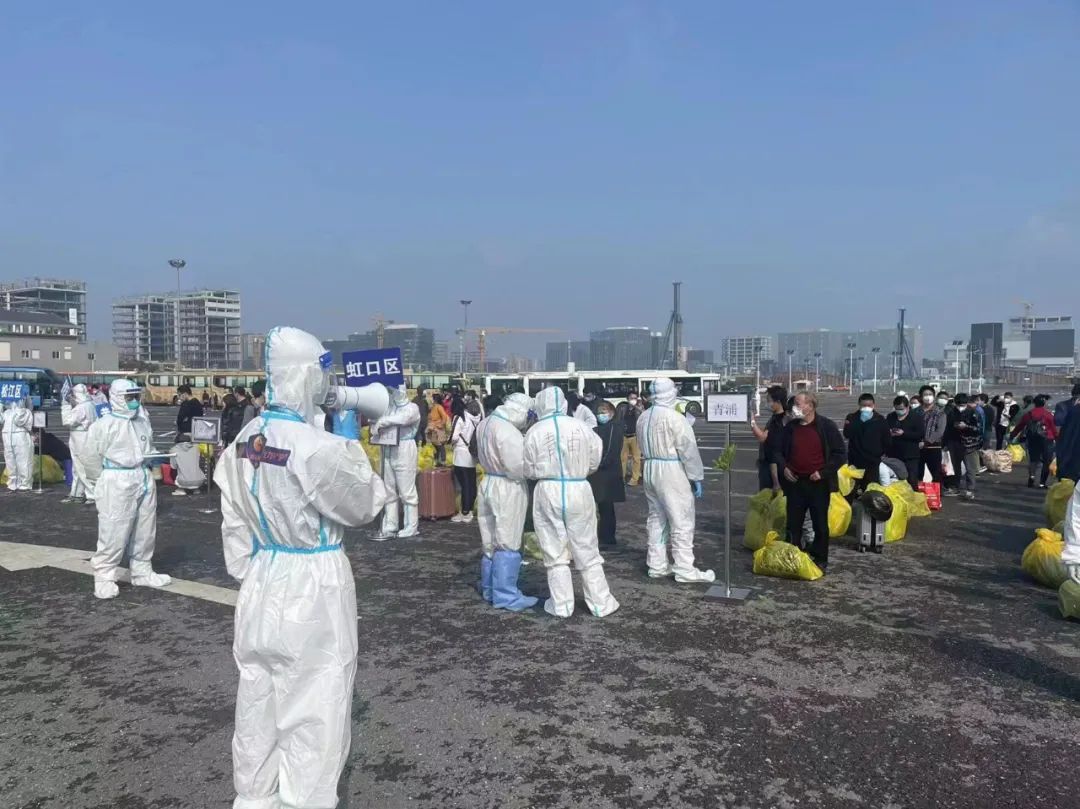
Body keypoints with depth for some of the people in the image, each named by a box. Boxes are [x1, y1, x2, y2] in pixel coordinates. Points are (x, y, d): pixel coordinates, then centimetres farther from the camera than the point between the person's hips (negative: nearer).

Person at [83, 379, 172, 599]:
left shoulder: (143, 421, 8)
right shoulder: (104, 425, -12)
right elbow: (93, 457, -8)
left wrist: (153, 458, 8)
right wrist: (104, 480, -1)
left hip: (144, 479, 7)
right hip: (117, 483, -7)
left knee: (145, 532, 16)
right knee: (113, 533, -5)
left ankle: (142, 572, 29)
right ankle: (104, 578, 7)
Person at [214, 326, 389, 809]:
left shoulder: (245, 441, -1)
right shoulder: (319, 448, -25)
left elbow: (234, 524, 8)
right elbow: (365, 506, -9)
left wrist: (245, 573, 19)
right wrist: (350, 446, 0)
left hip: (262, 584, 8)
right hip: (312, 591, -8)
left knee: (259, 698, 21)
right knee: (312, 711, 7)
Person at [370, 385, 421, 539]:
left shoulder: (412, 408, 2)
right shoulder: (388, 408, 15)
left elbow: (404, 418, -19)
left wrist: (383, 421, -13)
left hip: (404, 452, -5)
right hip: (387, 453, 5)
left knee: (407, 491, -3)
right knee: (389, 492, 8)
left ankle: (411, 527, 4)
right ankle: (389, 527, 13)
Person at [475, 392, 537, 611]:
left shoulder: (485, 424, 6)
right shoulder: (507, 431, -23)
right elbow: (519, 467, -23)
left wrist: (522, 441, 4)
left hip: (489, 483, 9)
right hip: (508, 488, -9)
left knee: (490, 542, 16)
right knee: (507, 544, -1)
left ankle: (490, 590, 26)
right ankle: (505, 596, 4)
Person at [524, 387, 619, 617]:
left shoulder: (535, 432, -7)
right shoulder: (581, 426, -4)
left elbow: (529, 471, 1)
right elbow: (594, 462, 6)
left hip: (548, 493, -1)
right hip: (578, 491, 1)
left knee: (555, 553, 11)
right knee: (587, 551, 12)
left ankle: (561, 605, 17)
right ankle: (601, 603, 20)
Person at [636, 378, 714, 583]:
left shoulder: (643, 417, 8)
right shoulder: (674, 418, -15)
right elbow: (688, 449, -14)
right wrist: (696, 477, -9)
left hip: (650, 470, 8)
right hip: (672, 472, -8)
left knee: (656, 518, 14)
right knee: (682, 521, -2)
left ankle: (656, 565, 19)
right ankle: (685, 570, 0)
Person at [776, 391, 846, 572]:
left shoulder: (826, 426, -6)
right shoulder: (790, 427, 6)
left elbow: (841, 454, -5)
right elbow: (779, 451, 18)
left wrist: (823, 472, -12)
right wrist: (784, 467, 0)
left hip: (818, 484, -4)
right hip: (795, 483, 4)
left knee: (820, 524, 6)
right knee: (793, 524, 7)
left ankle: (820, 560, 17)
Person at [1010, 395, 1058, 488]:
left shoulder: (1028, 415, 2)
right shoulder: (1049, 415, -6)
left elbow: (1019, 426, 9)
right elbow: (1054, 429, -5)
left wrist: (1012, 435, 20)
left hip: (1032, 441, 3)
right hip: (1046, 440, -3)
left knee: (1033, 460, 17)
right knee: (1047, 462, 5)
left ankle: (1031, 476, -5)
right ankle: (1042, 483, 0)